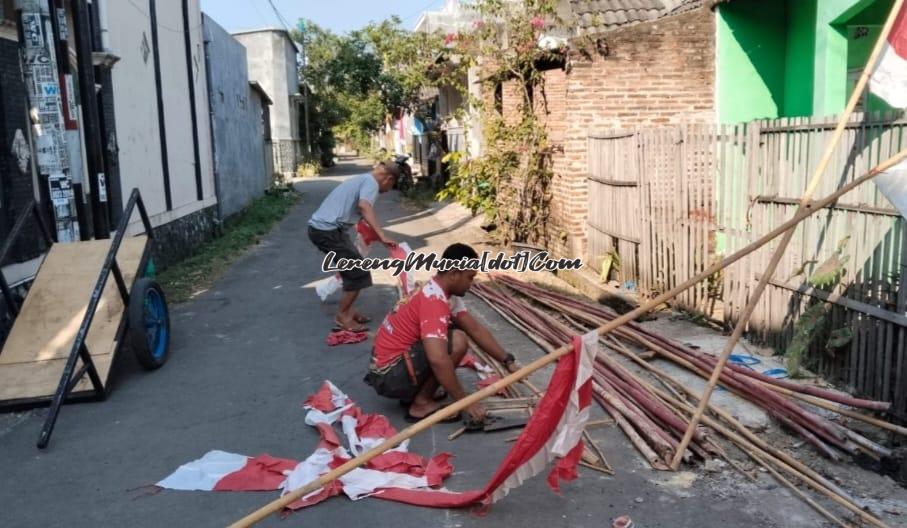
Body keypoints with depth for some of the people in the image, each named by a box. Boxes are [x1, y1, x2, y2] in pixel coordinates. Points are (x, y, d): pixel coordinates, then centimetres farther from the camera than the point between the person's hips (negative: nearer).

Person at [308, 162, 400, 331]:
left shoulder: (362, 179, 23)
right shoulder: (371, 182, -7)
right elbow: (364, 206, -27)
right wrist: (382, 236, -32)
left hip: (320, 227, 10)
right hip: (328, 231, -10)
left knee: (353, 268, 20)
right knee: (358, 273, -3)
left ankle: (347, 309, 28)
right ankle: (342, 315, 10)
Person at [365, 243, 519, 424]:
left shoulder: (443, 292, 6)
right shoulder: (434, 299, -24)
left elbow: (476, 329, 10)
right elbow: (437, 359, -34)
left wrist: (508, 361, 6)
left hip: (387, 367, 10)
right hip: (389, 376, -10)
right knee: (457, 341, -19)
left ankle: (415, 392, 11)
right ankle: (421, 404, -8)